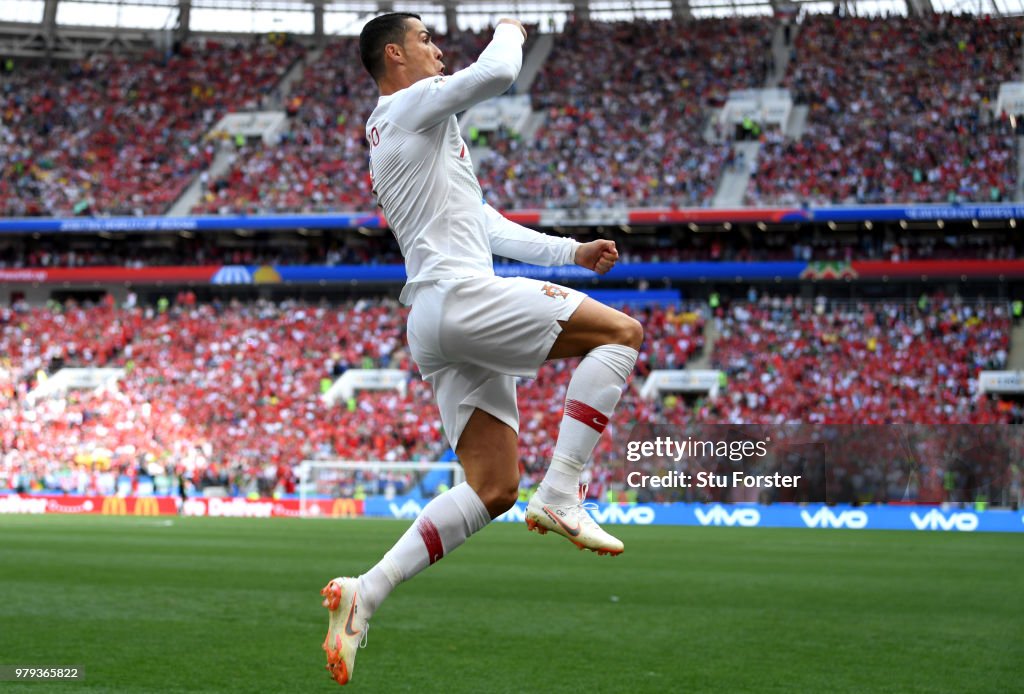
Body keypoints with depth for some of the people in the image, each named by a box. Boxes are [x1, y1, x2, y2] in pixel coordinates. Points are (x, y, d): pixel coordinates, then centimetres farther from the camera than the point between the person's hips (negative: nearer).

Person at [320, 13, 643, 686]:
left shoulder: (413, 136, 32)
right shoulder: (412, 105, 1)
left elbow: (485, 225, 34)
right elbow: (497, 74, -15)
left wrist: (570, 251, 27)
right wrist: (510, 32, 7)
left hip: (439, 326, 10)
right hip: (457, 293, -10)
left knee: (494, 489, 3)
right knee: (622, 332, -10)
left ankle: (364, 593, -4)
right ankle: (560, 495, -17)